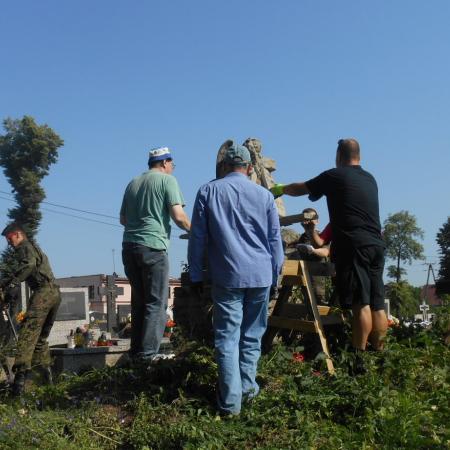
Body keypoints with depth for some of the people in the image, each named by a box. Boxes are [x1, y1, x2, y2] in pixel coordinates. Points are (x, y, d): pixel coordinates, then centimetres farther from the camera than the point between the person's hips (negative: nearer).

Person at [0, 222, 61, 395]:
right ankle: (46, 373, 19)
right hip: (54, 292, 9)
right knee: (41, 336, 17)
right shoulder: (35, 247, 32)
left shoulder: (25, 247, 2)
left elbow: (28, 264, -19)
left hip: (43, 290, -9)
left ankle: (21, 373, -30)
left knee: (28, 332, -18)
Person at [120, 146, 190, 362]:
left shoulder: (133, 183, 18)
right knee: (156, 302, -2)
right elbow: (178, 215, -9)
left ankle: (136, 351, 17)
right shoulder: (167, 179, 0)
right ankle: (147, 354, -7)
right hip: (152, 246, -6)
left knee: (138, 301, 14)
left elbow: (123, 219, 21)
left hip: (129, 246, 7)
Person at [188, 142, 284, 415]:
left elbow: (198, 237, 2)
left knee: (227, 337, 0)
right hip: (260, 276, 2)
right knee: (252, 334, 16)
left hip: (227, 277, -2)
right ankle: (247, 386, 20)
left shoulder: (208, 192, 1)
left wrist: (196, 275, 8)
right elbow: (275, 239, 9)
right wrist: (275, 275, 17)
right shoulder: (265, 195, 5)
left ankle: (231, 400, -3)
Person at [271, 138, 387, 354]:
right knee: (377, 305, 6)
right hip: (376, 245, 6)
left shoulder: (335, 176, 2)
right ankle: (378, 352, 9)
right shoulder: (370, 179, 19)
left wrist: (281, 189, 33)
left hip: (353, 245, -6)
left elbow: (299, 189, 13)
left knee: (361, 304, -10)